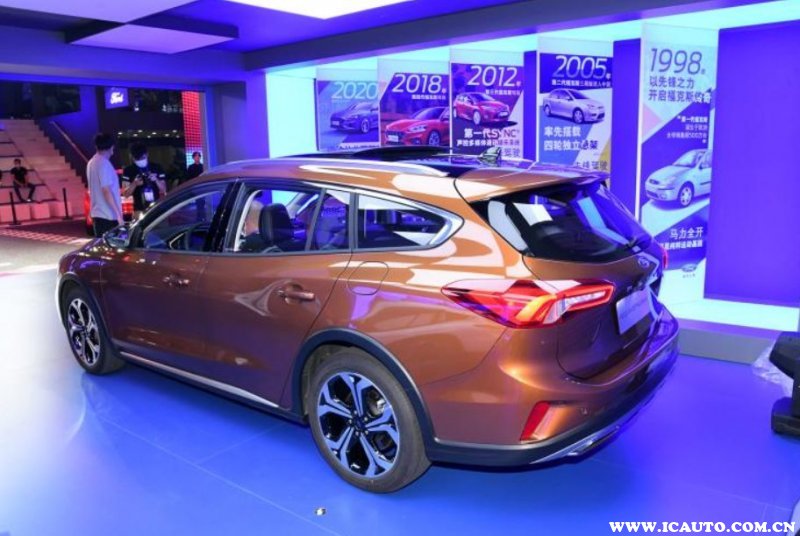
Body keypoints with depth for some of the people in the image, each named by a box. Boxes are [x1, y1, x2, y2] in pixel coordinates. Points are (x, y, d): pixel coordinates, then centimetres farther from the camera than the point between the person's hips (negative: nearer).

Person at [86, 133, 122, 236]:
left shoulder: (91, 163, 14)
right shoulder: (104, 163, -15)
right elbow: (106, 191, -20)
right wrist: (118, 214, -20)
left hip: (97, 213, 10)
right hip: (108, 215, -10)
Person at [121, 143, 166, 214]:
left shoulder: (156, 168, 7)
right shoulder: (128, 171, 3)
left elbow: (164, 190, 7)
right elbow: (125, 193, 1)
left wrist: (156, 180, -11)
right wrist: (134, 184, -16)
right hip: (139, 210, -1)